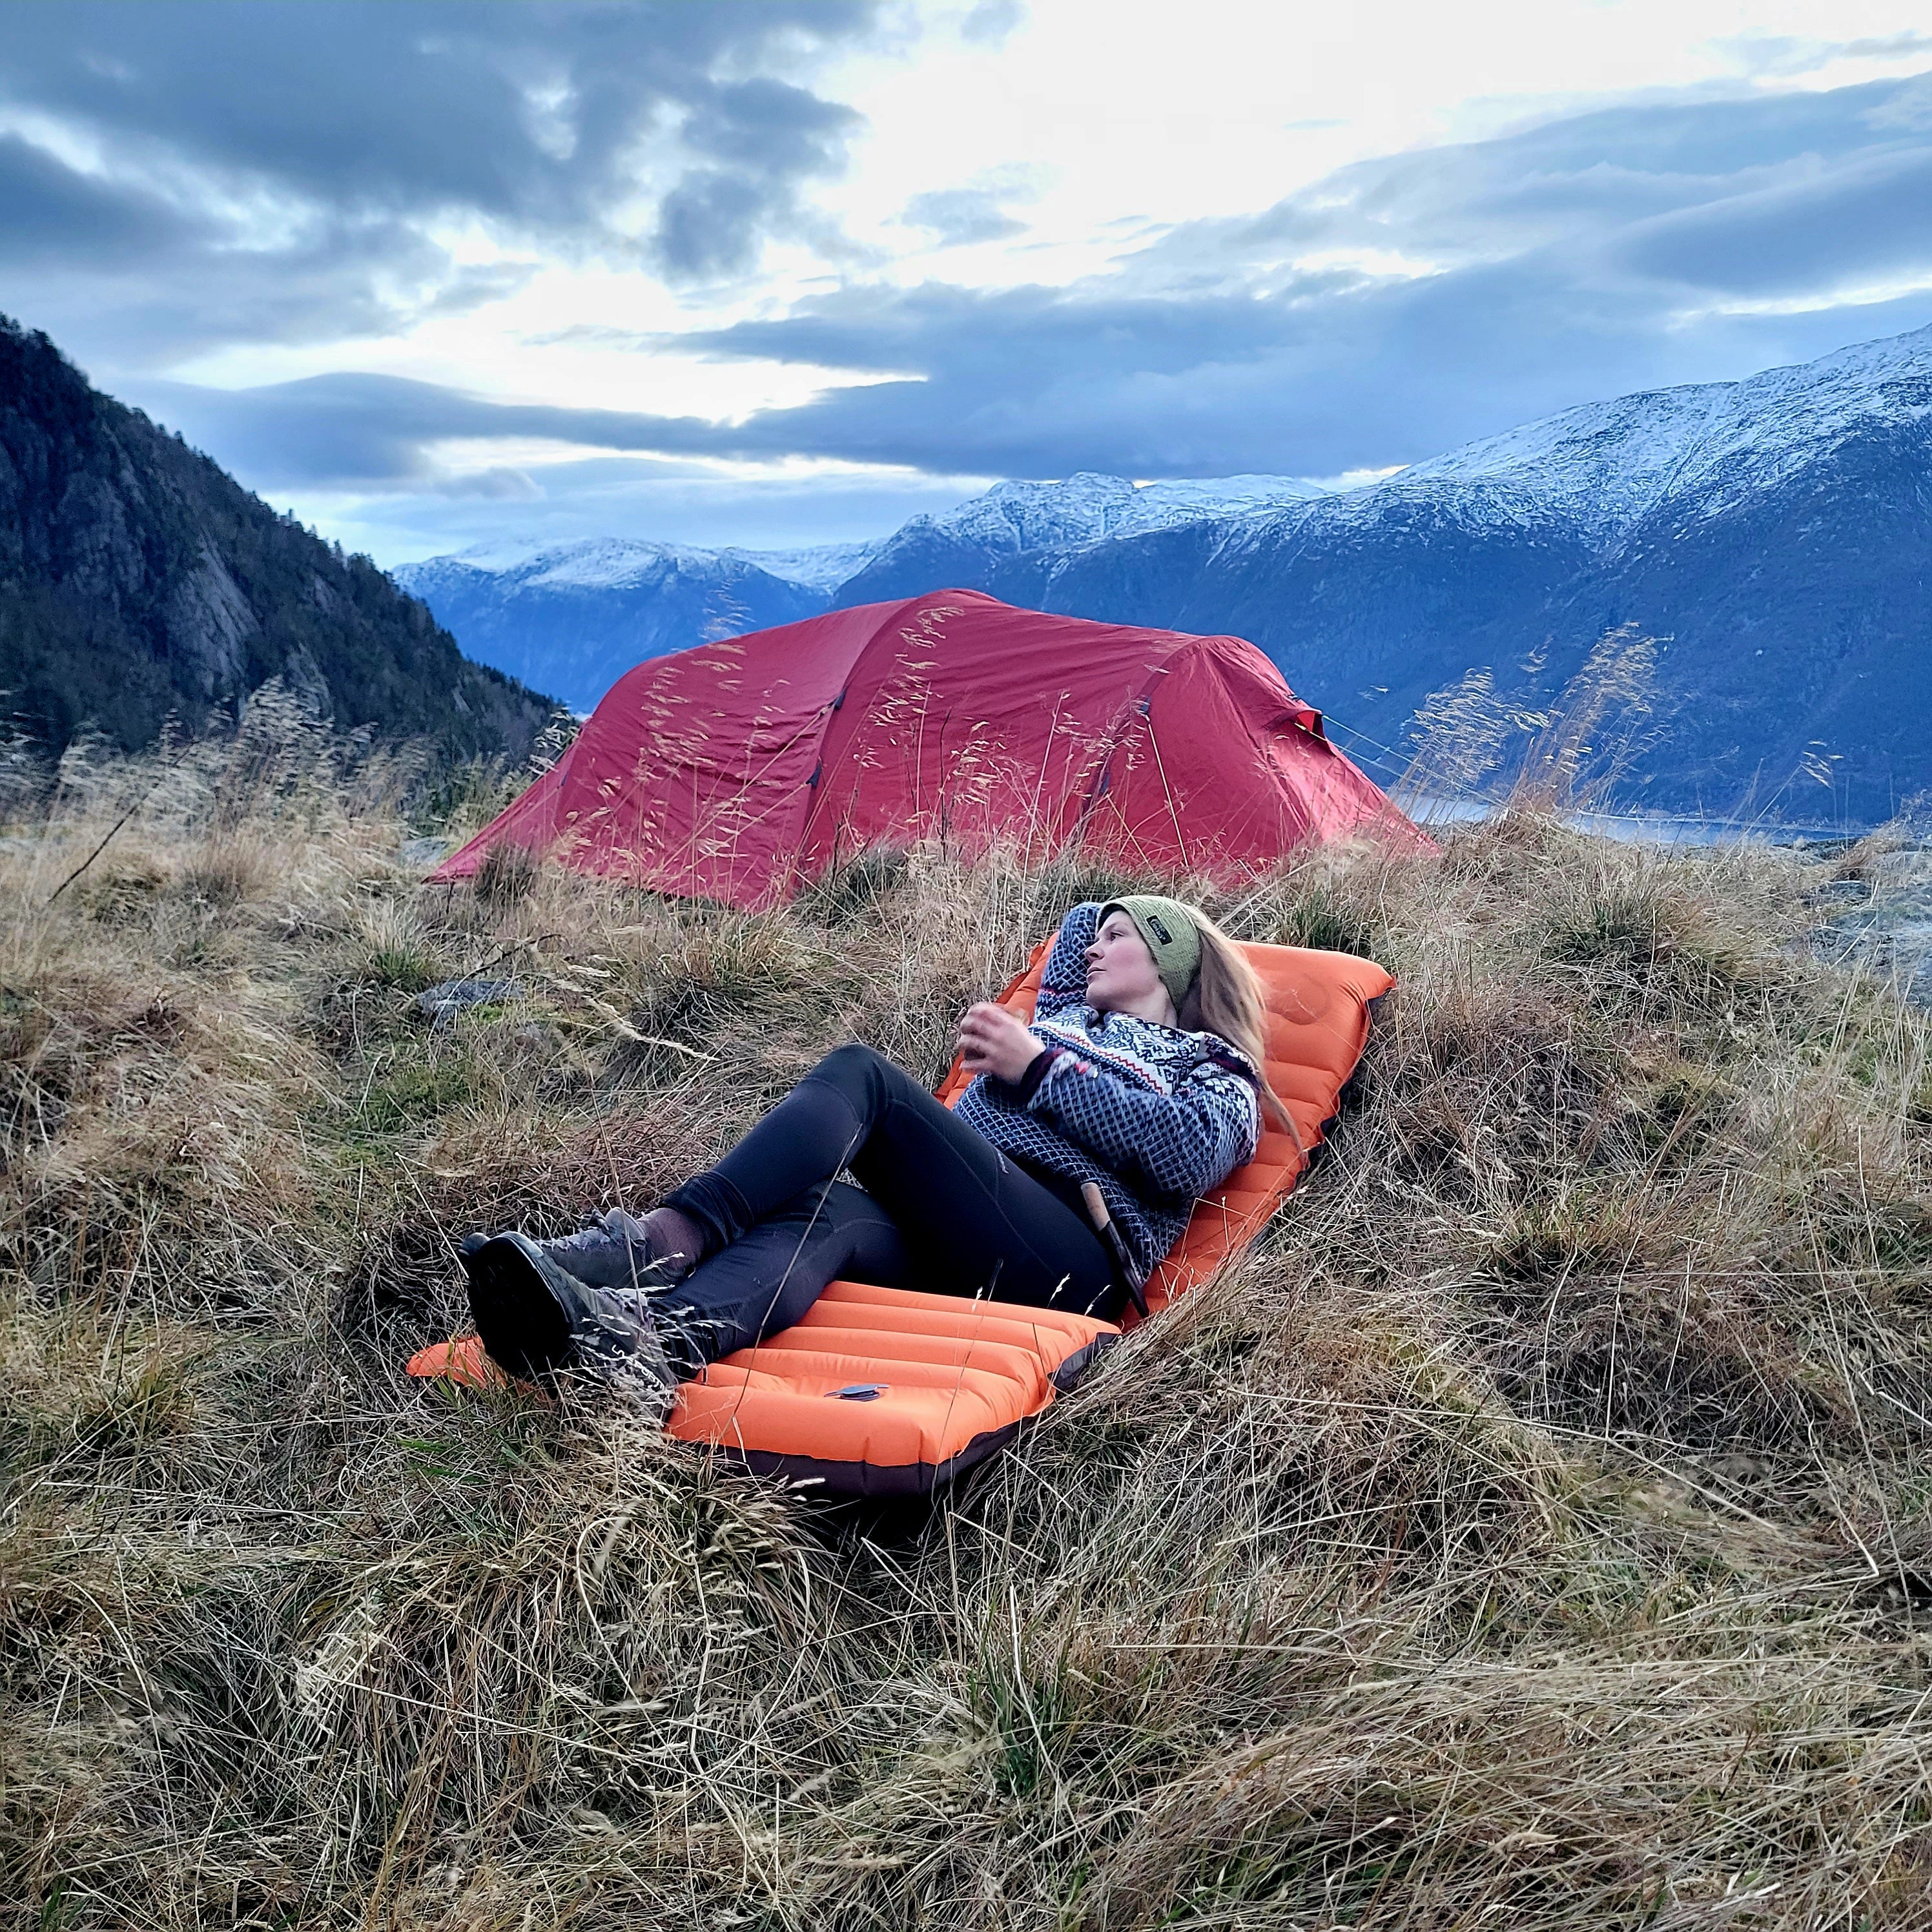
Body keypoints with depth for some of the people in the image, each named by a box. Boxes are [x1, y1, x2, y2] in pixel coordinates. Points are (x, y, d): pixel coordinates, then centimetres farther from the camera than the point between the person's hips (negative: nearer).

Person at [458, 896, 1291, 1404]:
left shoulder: (1213, 1067, 21)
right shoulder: (1065, 1016, 38)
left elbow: (1194, 1153, -5)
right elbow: (1080, 918, 60)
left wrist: (1038, 1068, -4)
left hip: (1067, 1260, -5)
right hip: (951, 1233, 5)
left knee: (863, 1075, -24)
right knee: (829, 1214, -31)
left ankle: (657, 1246, -42)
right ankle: (638, 1345, -60)